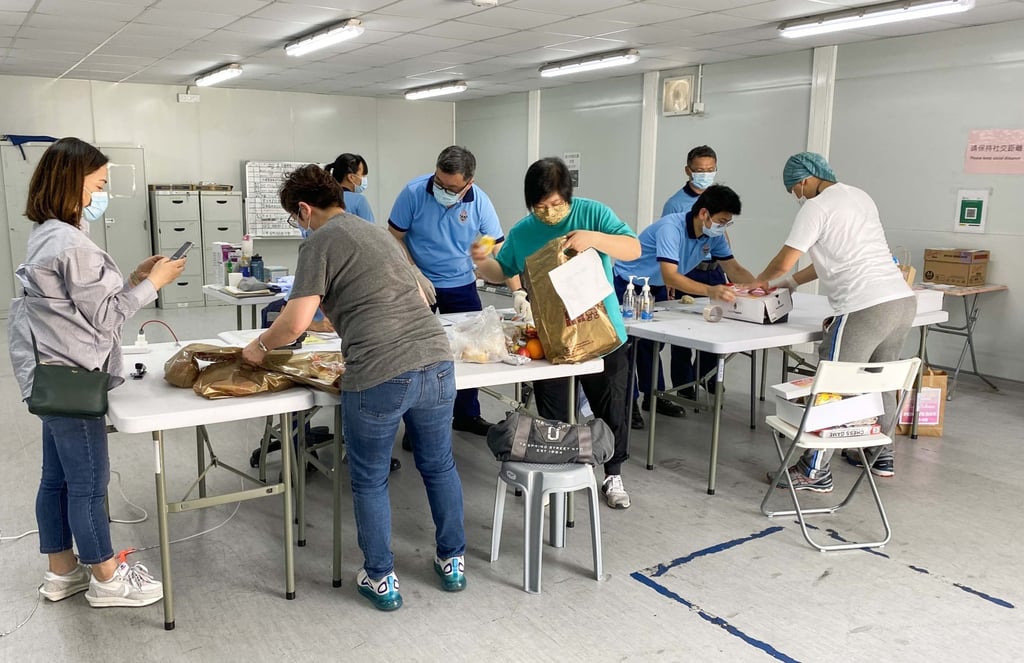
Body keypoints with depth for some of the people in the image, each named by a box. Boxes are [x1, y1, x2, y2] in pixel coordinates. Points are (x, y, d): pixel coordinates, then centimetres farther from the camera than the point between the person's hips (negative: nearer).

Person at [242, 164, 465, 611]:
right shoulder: (378, 234, 24)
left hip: (380, 376, -7)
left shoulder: (320, 242, 1)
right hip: (436, 361, 7)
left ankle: (381, 581, 28)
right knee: (439, 466, 23)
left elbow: (295, 323, -7)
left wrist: (259, 347, 13)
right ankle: (452, 562, 38)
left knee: (370, 482, 15)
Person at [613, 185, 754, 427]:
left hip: (656, 288, 7)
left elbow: (733, 268, -5)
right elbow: (670, 276, -44)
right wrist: (710, 291, -55)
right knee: (632, 343, -8)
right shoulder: (671, 228, -34)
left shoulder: (714, 235, -10)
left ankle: (653, 396, 23)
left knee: (654, 341, 11)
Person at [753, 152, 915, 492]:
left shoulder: (817, 207, -5)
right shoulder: (859, 196, 21)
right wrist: (790, 282, 28)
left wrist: (759, 282, 17)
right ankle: (880, 456, 36)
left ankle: (815, 472, 3)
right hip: (903, 300, 9)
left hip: (865, 308, -9)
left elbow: (783, 263, -3)